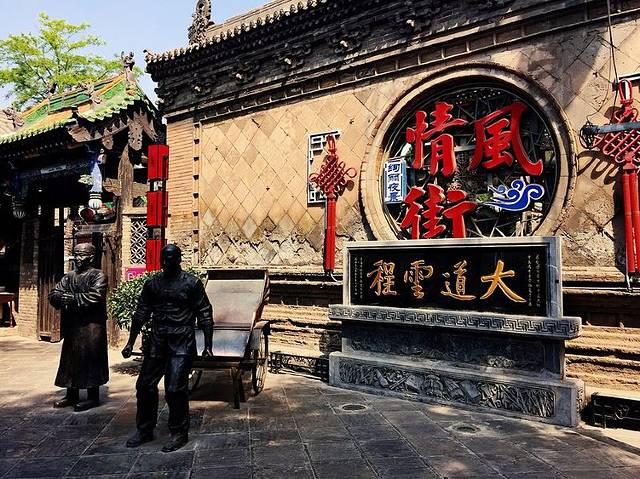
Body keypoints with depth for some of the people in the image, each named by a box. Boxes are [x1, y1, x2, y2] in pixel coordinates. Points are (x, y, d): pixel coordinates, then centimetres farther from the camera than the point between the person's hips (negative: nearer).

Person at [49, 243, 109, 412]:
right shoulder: (68, 277, 15)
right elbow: (53, 295, 6)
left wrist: (73, 298, -17)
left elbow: (95, 296, -20)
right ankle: (72, 395, 25)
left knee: (90, 360, -2)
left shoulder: (98, 276, -5)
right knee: (70, 360, 12)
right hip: (71, 326, 7)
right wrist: (62, 298, -16)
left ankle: (93, 397, 9)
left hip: (91, 327, -6)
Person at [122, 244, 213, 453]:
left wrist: (208, 347, -8)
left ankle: (179, 434, 13)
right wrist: (130, 343, 13)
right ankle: (144, 430, 28)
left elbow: (205, 316, -4)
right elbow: (141, 314, 15)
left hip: (181, 345, -5)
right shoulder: (152, 283, 9)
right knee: (145, 385, 9)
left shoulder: (191, 283, -4)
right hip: (156, 343, 5)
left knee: (175, 389, -6)